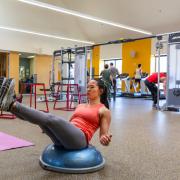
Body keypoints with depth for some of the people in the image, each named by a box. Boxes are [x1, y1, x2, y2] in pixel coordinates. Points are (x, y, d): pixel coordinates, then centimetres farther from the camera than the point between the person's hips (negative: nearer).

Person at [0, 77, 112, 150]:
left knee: (51, 118, -32)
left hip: (79, 140, -8)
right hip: (63, 138, 8)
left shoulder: (104, 111, 7)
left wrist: (105, 139, -22)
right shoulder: (81, 106, 26)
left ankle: (11, 104, -39)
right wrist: (48, 126, 26)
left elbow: (104, 137, 2)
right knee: (44, 118, -17)